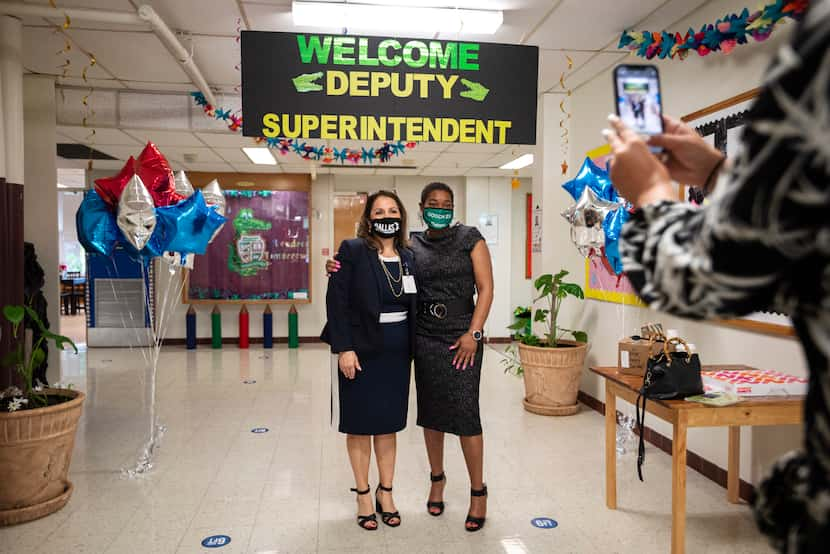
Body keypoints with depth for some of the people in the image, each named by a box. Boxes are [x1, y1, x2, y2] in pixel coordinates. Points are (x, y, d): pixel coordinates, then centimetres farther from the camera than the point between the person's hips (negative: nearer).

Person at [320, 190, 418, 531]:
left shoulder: (408, 257, 6)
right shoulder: (352, 251, -8)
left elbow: (414, 305, 10)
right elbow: (337, 301, -11)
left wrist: (413, 348, 6)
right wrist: (344, 348, -17)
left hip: (397, 352, 4)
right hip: (361, 350, -4)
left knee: (388, 424, 13)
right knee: (360, 424, 8)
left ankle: (386, 493, 28)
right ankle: (363, 495, 24)